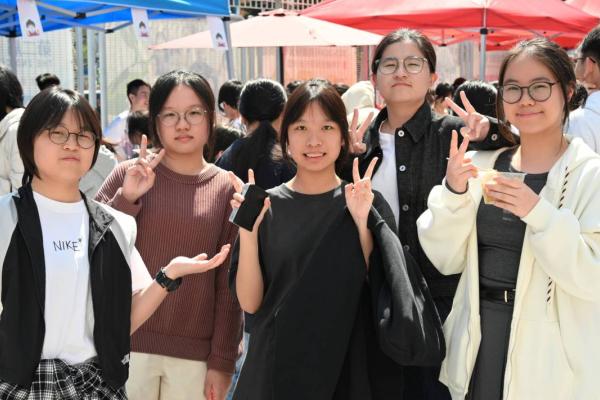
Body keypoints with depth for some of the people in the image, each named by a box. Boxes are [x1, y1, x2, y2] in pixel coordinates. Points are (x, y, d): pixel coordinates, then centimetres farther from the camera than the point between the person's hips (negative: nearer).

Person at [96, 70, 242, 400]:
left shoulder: (226, 188, 1)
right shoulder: (129, 174, 1)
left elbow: (228, 284, 2)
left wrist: (221, 362, -1)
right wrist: (126, 198, -13)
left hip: (195, 352, 0)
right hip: (127, 343, 0)